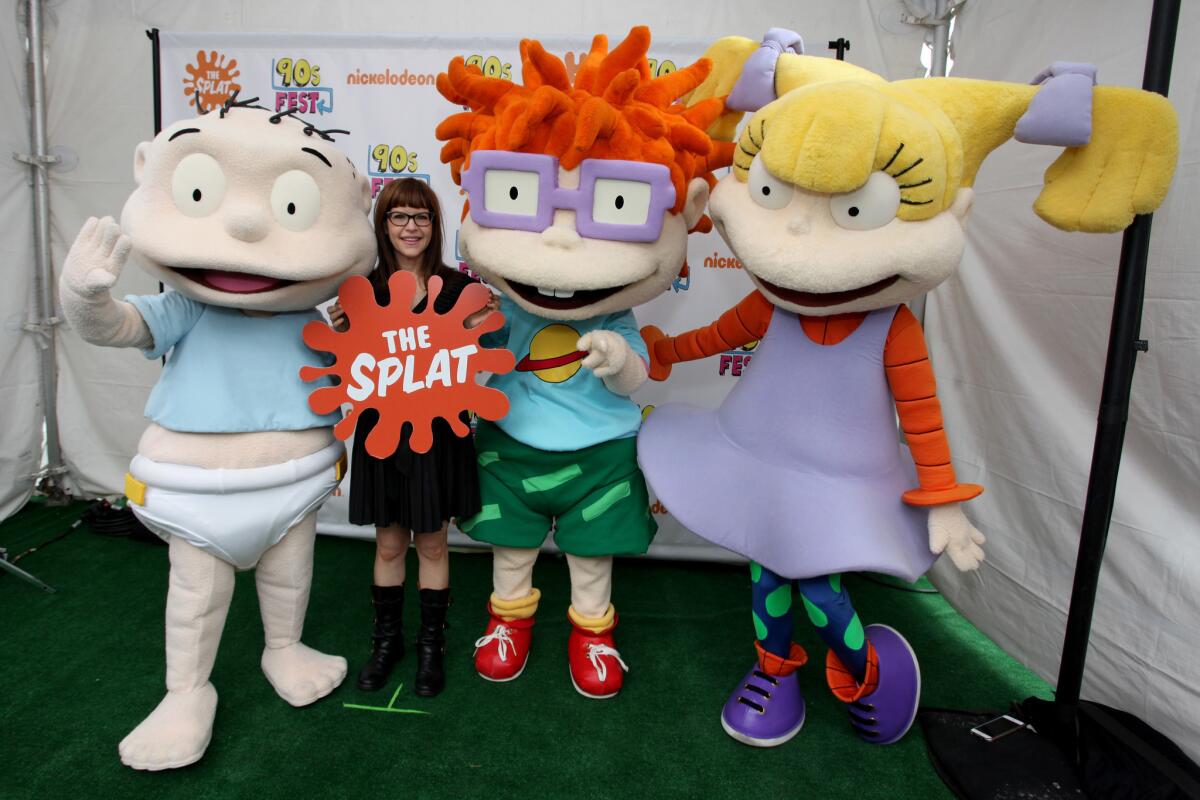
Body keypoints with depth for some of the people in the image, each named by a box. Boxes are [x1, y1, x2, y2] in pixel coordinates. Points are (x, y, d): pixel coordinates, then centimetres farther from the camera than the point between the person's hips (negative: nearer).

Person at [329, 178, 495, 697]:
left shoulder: (455, 287, -4)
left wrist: (476, 330, -20)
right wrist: (341, 333, -14)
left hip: (438, 432, -1)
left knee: (431, 542, 12)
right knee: (389, 543, 14)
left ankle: (432, 644, 30)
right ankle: (386, 639, 35)